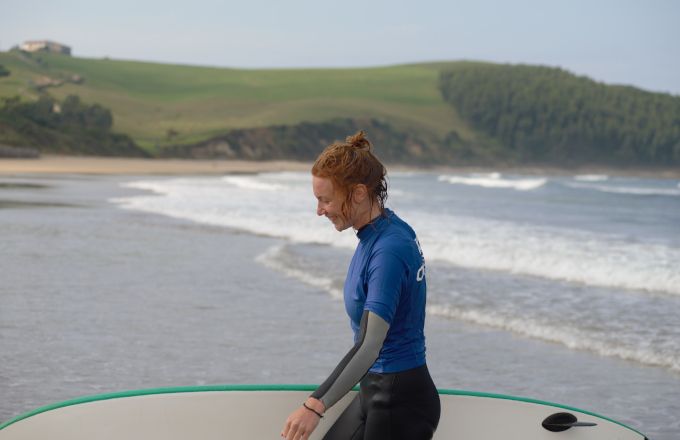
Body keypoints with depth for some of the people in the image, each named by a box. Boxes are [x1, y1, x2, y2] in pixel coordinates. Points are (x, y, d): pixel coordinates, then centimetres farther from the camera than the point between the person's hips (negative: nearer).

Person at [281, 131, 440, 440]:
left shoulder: (389, 251, -23)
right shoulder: (375, 234, 6)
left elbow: (370, 345, -30)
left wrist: (317, 405, -35)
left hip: (401, 402, -9)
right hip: (376, 391, 9)